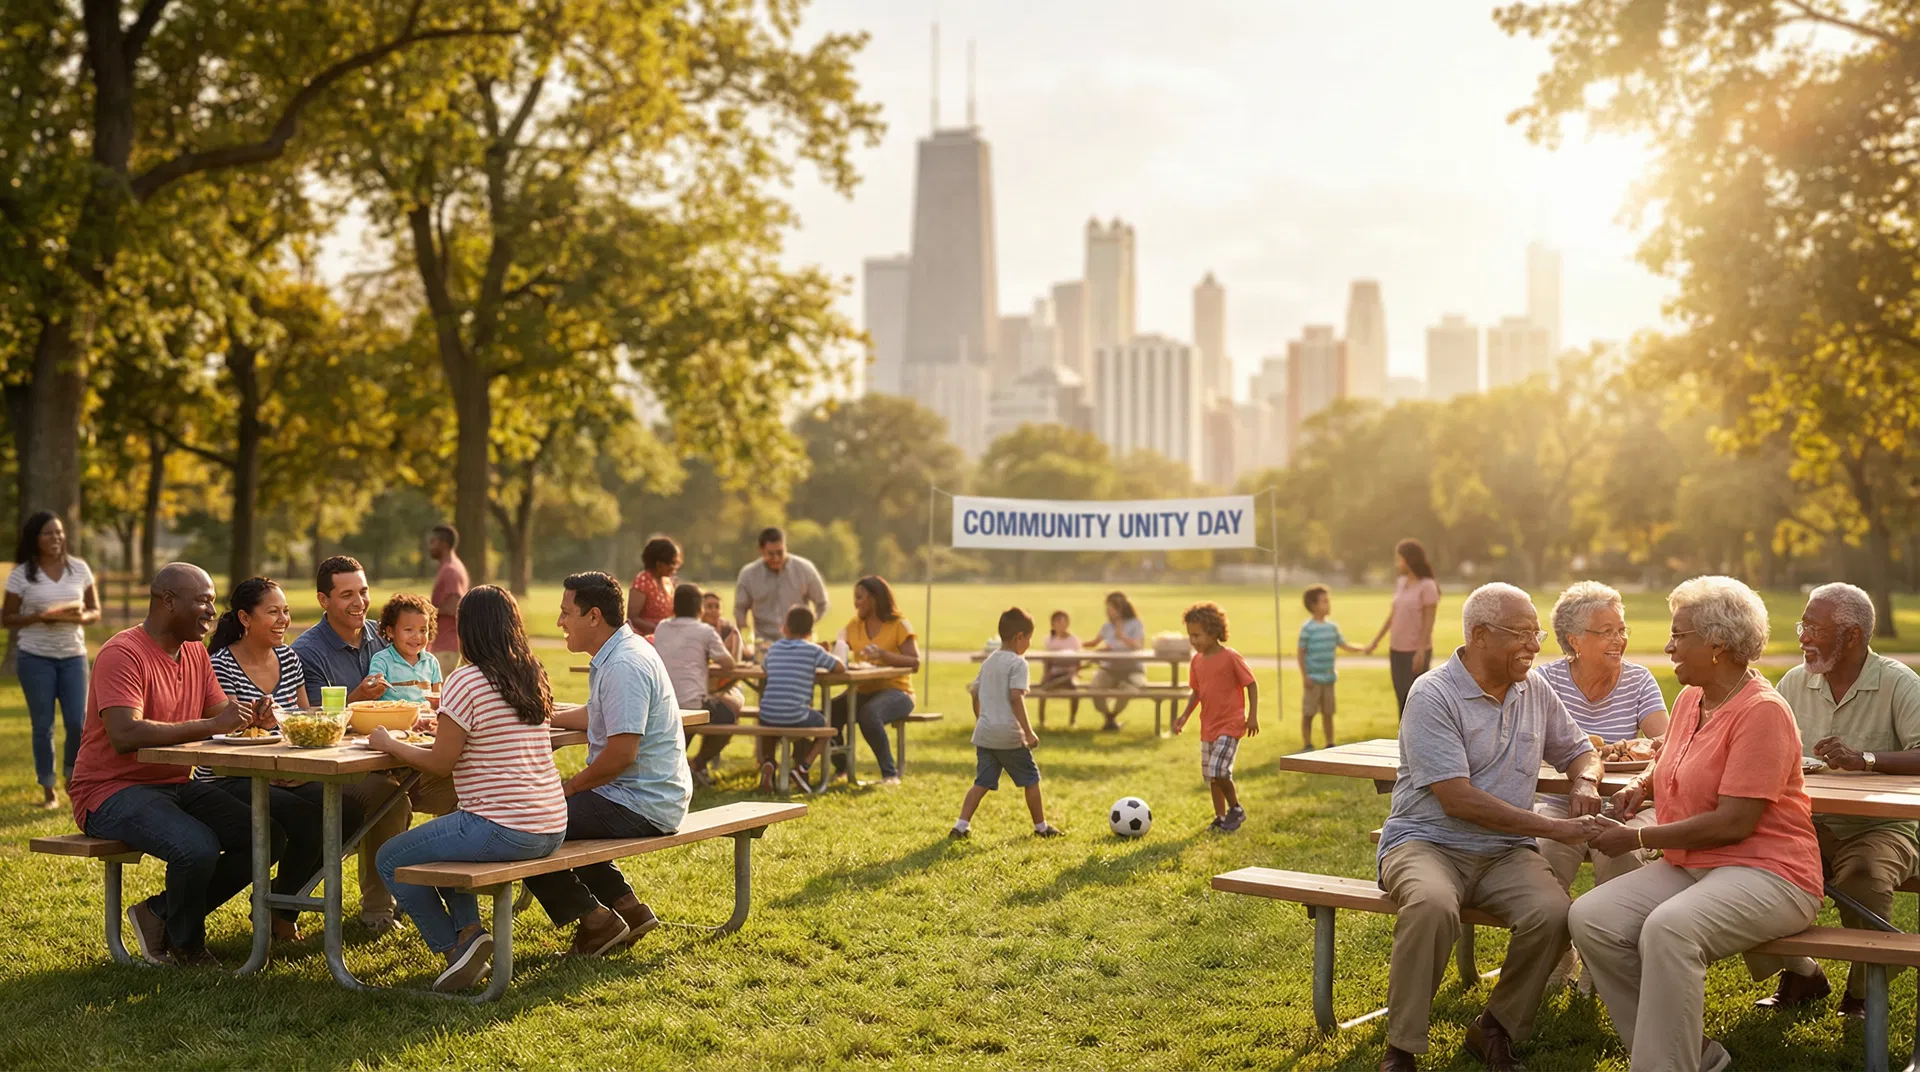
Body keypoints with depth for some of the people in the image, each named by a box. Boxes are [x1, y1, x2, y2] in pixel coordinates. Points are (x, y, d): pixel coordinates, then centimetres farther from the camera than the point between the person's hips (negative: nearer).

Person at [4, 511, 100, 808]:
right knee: (43, 726, 2)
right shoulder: (21, 574, -4)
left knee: (78, 724, -4)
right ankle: (48, 791, 13)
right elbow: (7, 618, -1)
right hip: (36, 658, -2)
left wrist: (80, 617, -15)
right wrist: (39, 617, -19)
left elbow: (95, 612, 8)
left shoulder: (79, 569, 3)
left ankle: (72, 778, 22)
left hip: (73, 656, 2)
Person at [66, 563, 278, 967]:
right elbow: (125, 735, -28)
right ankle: (187, 947, -2)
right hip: (111, 791, -8)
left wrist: (250, 715, -14)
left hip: (177, 786, 9)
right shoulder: (123, 654, -16)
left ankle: (159, 914, 6)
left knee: (265, 837, -9)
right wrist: (210, 725, -31)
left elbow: (220, 711, 10)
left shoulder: (195, 651, 12)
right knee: (198, 849, -33)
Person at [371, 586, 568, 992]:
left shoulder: (467, 681, -12)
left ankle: (455, 946, 5)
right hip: (550, 831, 8)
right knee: (443, 835, 33)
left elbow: (440, 763, -9)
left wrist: (389, 744, 5)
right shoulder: (533, 677, 9)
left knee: (390, 860, 11)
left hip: (501, 830, -8)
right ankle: (469, 930, 15)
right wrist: (445, 726, 27)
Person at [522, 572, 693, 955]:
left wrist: (569, 787, -13)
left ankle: (594, 919, 0)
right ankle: (625, 906, 22)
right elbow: (593, 716, 28)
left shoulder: (624, 665, -21)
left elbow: (621, 753, -26)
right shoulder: (620, 654, 12)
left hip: (639, 806, -11)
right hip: (647, 798, 11)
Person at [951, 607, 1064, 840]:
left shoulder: (988, 661, 14)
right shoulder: (1018, 663, -10)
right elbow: (1016, 697, -20)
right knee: (1031, 779, 9)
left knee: (982, 782, 9)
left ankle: (961, 825, -2)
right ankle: (1041, 826, 18)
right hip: (1009, 735, -7)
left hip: (984, 733, 7)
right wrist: (1028, 731, -20)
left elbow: (975, 695, 18)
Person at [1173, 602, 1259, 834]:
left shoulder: (1230, 658, -14)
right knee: (1210, 775, 11)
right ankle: (1220, 818, 23)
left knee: (1218, 770, -18)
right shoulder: (1197, 661, 5)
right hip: (1208, 725, 7)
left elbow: (1251, 684, -9)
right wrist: (1185, 716, 4)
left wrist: (1253, 716, -12)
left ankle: (1235, 809, 4)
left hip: (1230, 723, -7)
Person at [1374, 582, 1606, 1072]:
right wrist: (1557, 828, -20)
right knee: (1433, 905, -39)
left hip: (1505, 851, 5)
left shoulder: (1534, 690, 10)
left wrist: (1585, 782, -2)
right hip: (1427, 843, -5)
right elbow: (1457, 800, -18)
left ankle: (1494, 1029, -4)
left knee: (1553, 913, -27)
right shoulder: (1433, 696, -11)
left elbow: (1579, 751, 25)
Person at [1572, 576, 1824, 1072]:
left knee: (1669, 928, -36)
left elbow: (1733, 823, -21)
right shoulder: (1690, 697, 11)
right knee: (1590, 918, -14)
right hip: (1687, 866, 9)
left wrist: (1638, 837, -15)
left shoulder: (1762, 711, -15)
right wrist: (1640, 785, 10)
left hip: (1765, 873, -9)